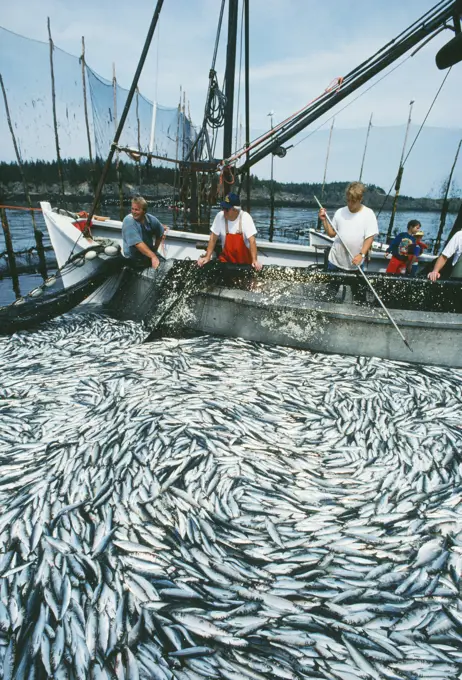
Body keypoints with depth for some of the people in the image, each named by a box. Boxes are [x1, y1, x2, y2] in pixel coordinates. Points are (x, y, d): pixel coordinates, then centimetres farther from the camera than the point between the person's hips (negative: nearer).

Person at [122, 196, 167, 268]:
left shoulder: (151, 220, -3)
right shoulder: (128, 221, -19)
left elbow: (160, 234, 17)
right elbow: (137, 243, -28)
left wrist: (155, 248, 11)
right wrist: (153, 256, -35)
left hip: (149, 253, 6)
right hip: (133, 258, -6)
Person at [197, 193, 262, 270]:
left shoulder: (245, 217, -15)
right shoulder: (220, 216, -9)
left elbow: (252, 240, -20)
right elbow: (213, 238, -4)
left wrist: (255, 261, -30)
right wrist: (207, 257, -10)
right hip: (225, 259, 2)